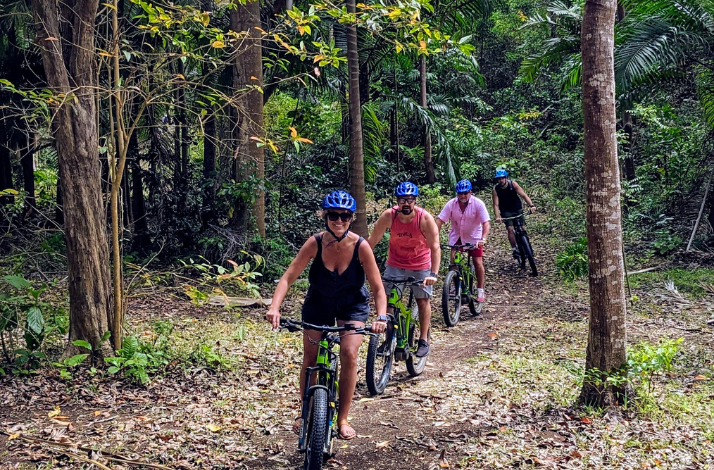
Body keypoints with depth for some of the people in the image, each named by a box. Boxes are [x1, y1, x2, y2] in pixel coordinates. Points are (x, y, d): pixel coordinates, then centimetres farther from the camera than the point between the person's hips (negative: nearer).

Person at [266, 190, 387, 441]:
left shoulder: (360, 246, -25)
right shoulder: (315, 243, -23)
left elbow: (378, 288, -20)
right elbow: (288, 277, -24)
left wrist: (381, 317, -36)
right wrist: (274, 307, -39)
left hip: (352, 306, -1)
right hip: (318, 303, 1)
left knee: (349, 355, -18)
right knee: (310, 359, 0)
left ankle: (342, 419, -2)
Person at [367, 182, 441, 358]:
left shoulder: (425, 218, -24)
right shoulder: (388, 216, -20)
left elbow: (435, 247, -24)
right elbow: (372, 241, -15)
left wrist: (434, 274, -33)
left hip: (421, 266, -1)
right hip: (395, 264, 1)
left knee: (423, 301, 6)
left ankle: (423, 340, 20)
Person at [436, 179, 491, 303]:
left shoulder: (478, 204, -21)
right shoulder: (451, 204, -15)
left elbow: (486, 223, -26)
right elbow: (439, 220, -17)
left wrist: (483, 239, -41)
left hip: (474, 237, -2)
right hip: (456, 236, 2)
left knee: (478, 263, -4)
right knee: (453, 261, -10)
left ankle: (480, 290, 11)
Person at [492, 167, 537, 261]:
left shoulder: (513, 184, -16)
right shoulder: (496, 189, -16)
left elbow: (523, 195, -19)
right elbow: (496, 205, -19)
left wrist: (531, 205, -34)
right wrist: (497, 216, -35)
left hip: (517, 208, 1)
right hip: (506, 211, -1)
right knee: (510, 229, -17)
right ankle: (514, 250, -7)